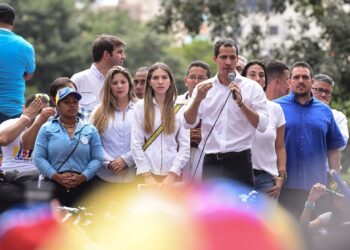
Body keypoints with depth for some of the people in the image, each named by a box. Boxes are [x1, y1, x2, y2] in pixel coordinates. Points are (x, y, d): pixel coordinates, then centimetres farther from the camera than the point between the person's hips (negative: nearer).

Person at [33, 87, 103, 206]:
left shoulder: (90, 130, 12)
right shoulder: (46, 129, 9)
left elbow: (97, 158, 6)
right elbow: (39, 158, 1)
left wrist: (82, 177, -10)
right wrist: (57, 176, -11)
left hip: (82, 186, 1)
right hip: (53, 186, -1)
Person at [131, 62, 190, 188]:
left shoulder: (181, 109, 6)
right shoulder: (140, 107, 5)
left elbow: (185, 145, 2)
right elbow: (136, 143, 1)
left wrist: (172, 175, -7)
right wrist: (147, 176, -6)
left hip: (173, 173, 0)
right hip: (148, 173, 0)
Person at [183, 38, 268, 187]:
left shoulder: (252, 87, 2)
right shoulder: (203, 88, 9)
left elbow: (262, 125, -7)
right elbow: (189, 123, 0)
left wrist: (240, 102, -18)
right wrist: (198, 99, -17)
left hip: (239, 162, -3)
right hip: (211, 162, 3)